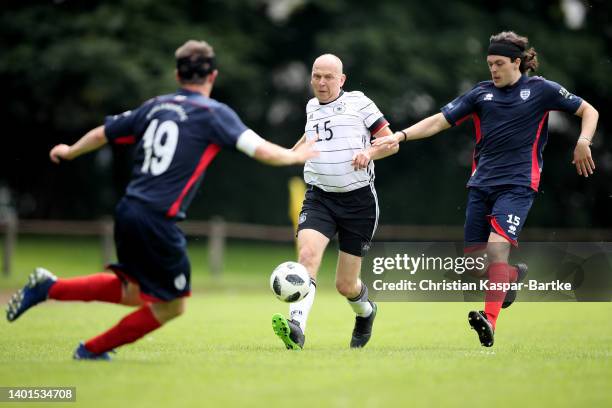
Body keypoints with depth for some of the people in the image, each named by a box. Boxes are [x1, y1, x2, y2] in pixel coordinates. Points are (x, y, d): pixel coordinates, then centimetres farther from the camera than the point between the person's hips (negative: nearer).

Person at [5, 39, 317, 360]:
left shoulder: (156, 106, 13)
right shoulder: (214, 113, -5)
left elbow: (102, 134, 21)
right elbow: (261, 150, -10)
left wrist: (69, 152, 39)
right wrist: (296, 156, 9)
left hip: (128, 213, 7)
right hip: (158, 222, -7)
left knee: (133, 293, 24)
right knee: (171, 306, 9)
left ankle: (49, 287, 15)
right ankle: (92, 350, 14)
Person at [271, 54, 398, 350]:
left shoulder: (359, 103, -1)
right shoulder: (312, 107, 13)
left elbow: (391, 142, -1)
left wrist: (369, 152, -18)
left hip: (358, 200, -3)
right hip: (319, 198, 3)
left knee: (345, 286, 3)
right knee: (307, 255, -28)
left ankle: (365, 311, 39)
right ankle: (296, 329, -41)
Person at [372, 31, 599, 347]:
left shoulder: (541, 89, 3)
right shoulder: (481, 93, 11)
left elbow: (588, 111, 10)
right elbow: (440, 121, 9)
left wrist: (583, 142, -7)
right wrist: (401, 135, -3)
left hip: (517, 184, -5)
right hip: (480, 184, 5)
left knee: (496, 247, -24)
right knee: (475, 262, 3)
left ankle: (489, 321, -31)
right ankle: (514, 274, 36)